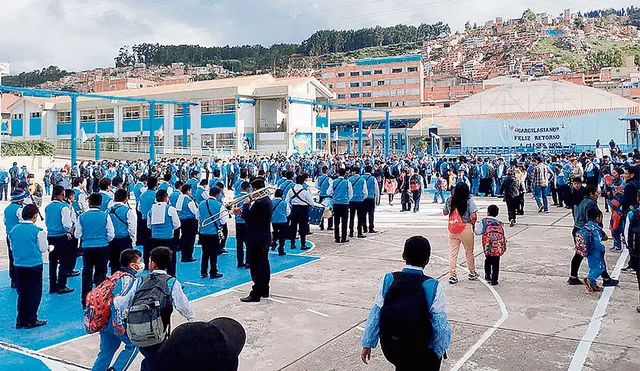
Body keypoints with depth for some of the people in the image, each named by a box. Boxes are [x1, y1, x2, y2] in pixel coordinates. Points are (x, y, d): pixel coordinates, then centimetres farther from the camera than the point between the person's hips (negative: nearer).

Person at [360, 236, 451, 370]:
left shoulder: (387, 280, -9)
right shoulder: (433, 287, -16)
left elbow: (375, 314, -3)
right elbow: (441, 326, -14)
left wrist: (367, 344, 7)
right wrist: (439, 353, 2)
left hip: (390, 350, 4)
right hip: (421, 357, -4)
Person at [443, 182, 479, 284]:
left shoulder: (449, 200, -1)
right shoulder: (468, 201, -11)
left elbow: (445, 212, 13)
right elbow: (474, 216, -18)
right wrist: (473, 224, 2)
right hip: (466, 228, -2)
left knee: (452, 252, 8)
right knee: (469, 252, 16)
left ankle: (452, 275, 6)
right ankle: (472, 273, 30)